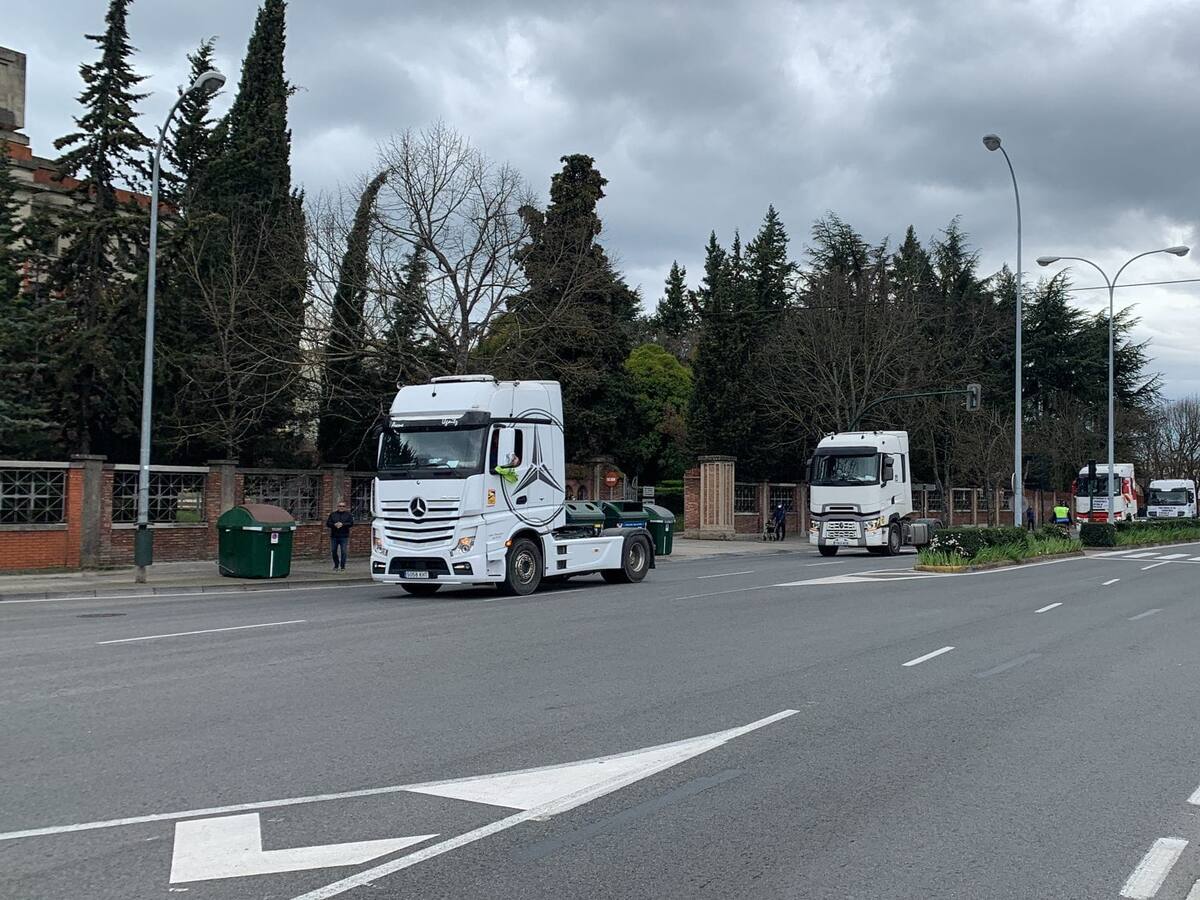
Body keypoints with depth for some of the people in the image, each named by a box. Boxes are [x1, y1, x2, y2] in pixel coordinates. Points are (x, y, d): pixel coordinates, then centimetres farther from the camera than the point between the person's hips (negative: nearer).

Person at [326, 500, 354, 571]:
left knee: (343, 552, -6)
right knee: (334, 551, 8)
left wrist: (342, 524, -18)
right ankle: (336, 565, 25)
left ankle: (343, 566, 2)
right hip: (334, 536, 2)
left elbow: (351, 523, -6)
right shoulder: (332, 514, 9)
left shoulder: (348, 515, 5)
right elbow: (328, 523, 3)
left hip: (344, 536, -2)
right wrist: (334, 525, -15)